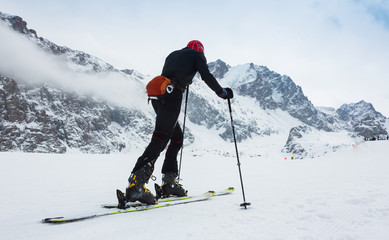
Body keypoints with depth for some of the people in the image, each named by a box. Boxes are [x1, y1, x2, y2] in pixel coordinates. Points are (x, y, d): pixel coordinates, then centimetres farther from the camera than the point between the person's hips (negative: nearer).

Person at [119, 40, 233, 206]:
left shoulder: (172, 55, 33)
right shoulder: (197, 54, 16)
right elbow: (206, 76, 3)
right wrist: (222, 93, 13)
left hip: (157, 95, 8)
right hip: (172, 95, -7)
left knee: (177, 137, 14)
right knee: (160, 138, -17)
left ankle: (169, 181, 8)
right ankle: (136, 183, -29)